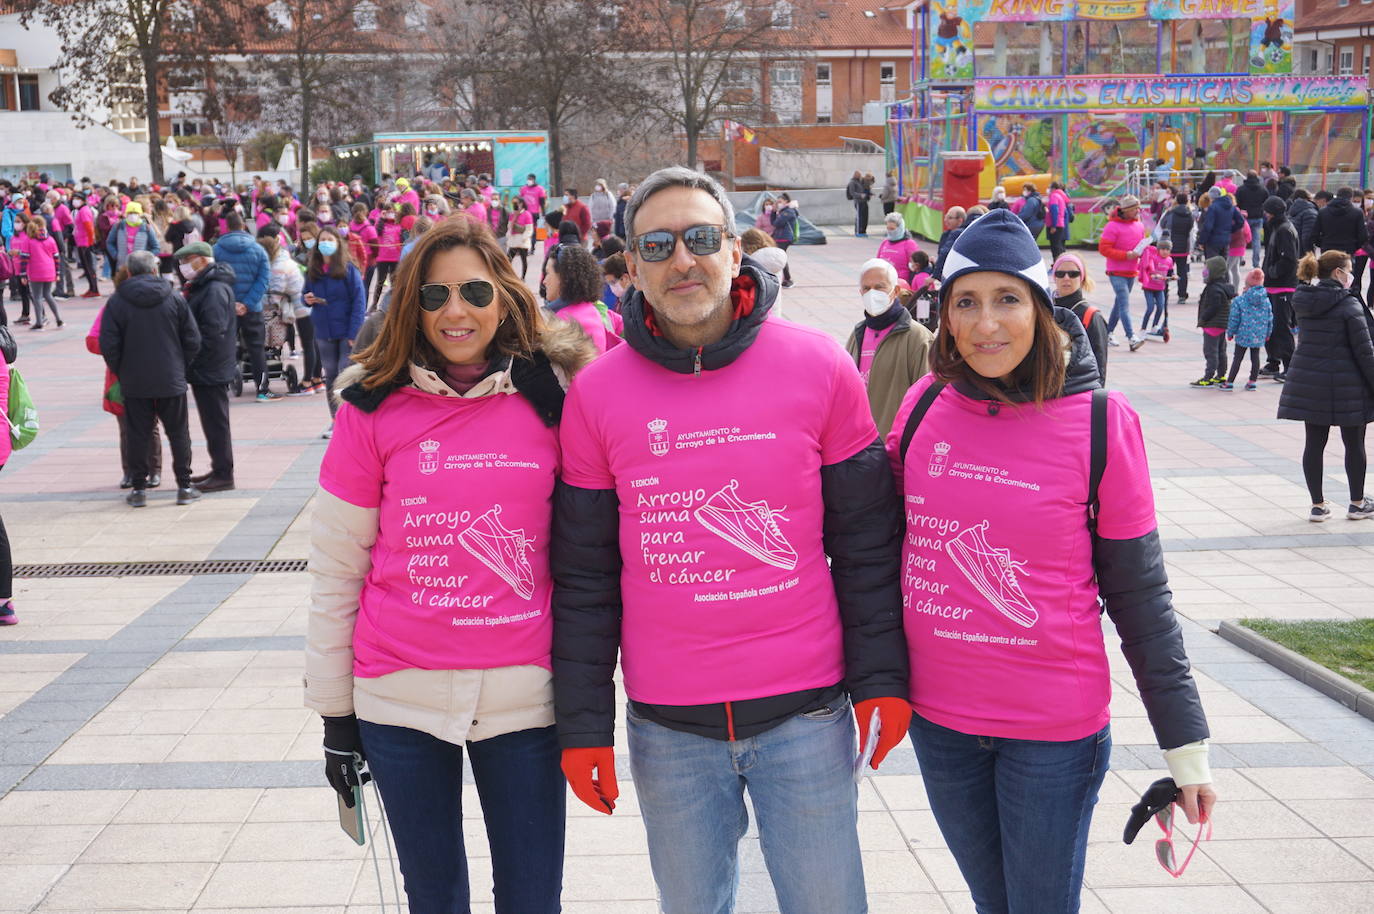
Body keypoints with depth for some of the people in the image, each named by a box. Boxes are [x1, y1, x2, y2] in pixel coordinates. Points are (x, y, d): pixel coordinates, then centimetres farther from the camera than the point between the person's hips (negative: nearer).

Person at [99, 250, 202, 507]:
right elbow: (193, 340, -1)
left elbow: (108, 345, -7)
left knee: (138, 434, 8)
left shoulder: (116, 302, -5)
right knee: (178, 432, 9)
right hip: (171, 380, 0)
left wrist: (121, 372, 8)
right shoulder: (174, 298, -3)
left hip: (134, 382, 0)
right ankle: (184, 487, 11)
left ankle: (138, 489, 9)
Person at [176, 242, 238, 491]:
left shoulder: (215, 290, -19)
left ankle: (223, 475, 2)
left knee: (216, 423, -4)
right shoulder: (202, 286, 15)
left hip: (210, 370, -10)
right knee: (213, 422, 16)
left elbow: (212, 332, -26)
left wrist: (189, 358, -19)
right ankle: (220, 470, 25)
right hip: (208, 369, 10)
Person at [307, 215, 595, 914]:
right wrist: (334, 712, 5)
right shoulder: (374, 409, -2)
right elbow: (336, 567, 3)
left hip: (523, 696, 0)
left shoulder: (552, 398, -1)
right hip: (401, 698, 0)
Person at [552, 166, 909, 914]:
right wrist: (583, 724, 2)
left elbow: (866, 542, 2)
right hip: (667, 728, 1)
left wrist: (879, 677, -2)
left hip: (805, 713, -1)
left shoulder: (819, 367, -3)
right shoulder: (597, 393, -1)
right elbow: (583, 576, 3)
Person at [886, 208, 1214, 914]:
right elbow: (891, 536, 10)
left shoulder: (1100, 422, -11)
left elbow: (1139, 595, -6)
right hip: (939, 720, 3)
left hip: (1055, 729, -3)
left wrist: (1186, 746, -6)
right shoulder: (924, 405, -3)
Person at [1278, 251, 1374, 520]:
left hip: (1309, 382, 6)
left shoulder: (1303, 302, 4)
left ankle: (1318, 505, 13)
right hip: (1345, 385, -5)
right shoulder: (1349, 305, -15)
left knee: (1314, 442, 8)